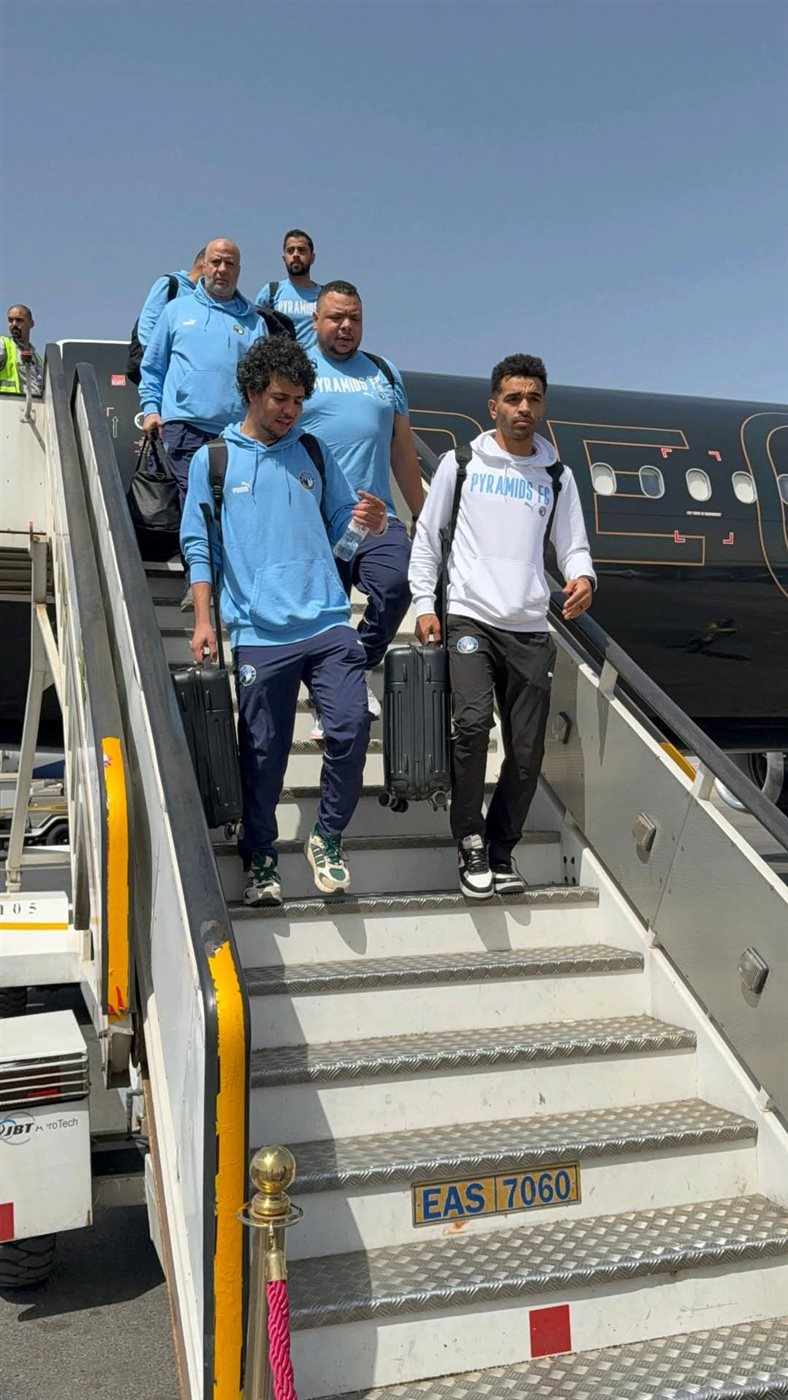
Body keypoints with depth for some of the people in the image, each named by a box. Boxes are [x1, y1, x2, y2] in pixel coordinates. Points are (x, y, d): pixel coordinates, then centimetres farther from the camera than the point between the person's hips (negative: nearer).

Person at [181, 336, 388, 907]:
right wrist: (203, 621, -2)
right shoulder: (213, 460, 8)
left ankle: (328, 838, 11)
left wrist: (366, 523, -6)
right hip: (259, 631, -2)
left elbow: (339, 523, 18)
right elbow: (198, 545, 5)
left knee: (351, 727, -11)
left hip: (329, 622, 2)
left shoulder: (315, 453, 14)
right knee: (263, 750, 2)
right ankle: (260, 859, 20)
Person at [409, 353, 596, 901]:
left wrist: (582, 576, -11)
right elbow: (427, 536, 8)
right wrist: (425, 604, -1)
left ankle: (502, 849, 21)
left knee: (527, 751, 2)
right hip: (470, 620, -3)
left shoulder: (557, 475, 13)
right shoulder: (462, 462, 6)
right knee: (473, 721, -25)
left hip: (531, 630, 3)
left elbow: (573, 546, 12)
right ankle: (470, 841, -6)